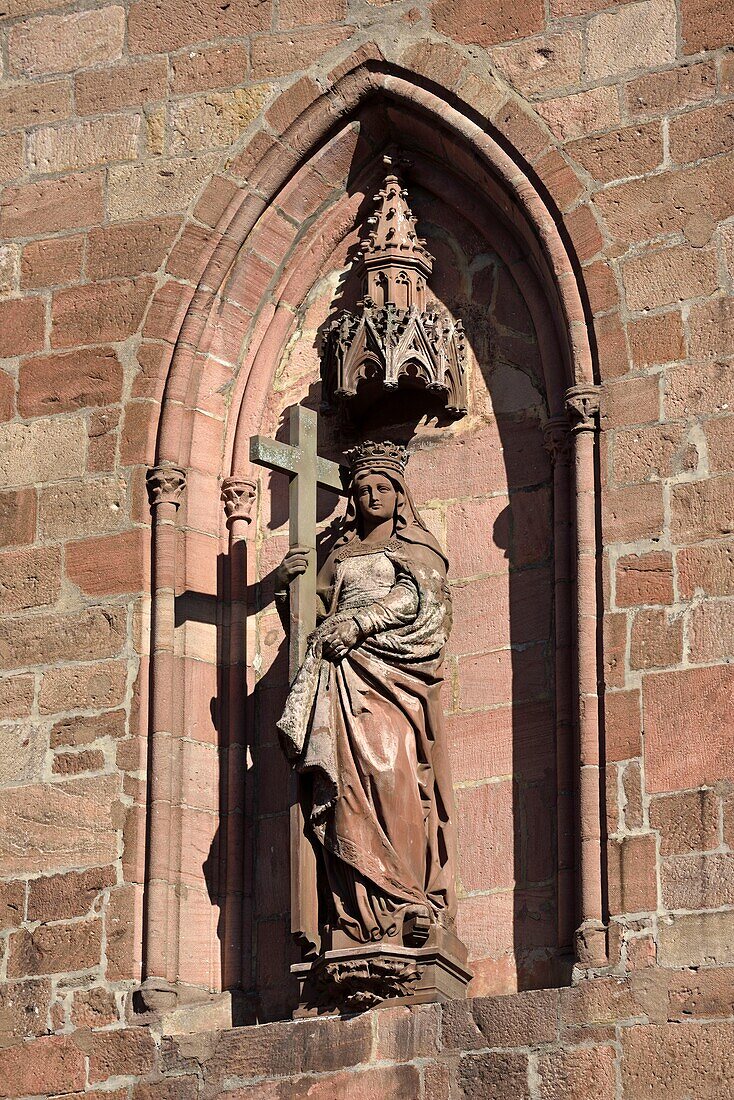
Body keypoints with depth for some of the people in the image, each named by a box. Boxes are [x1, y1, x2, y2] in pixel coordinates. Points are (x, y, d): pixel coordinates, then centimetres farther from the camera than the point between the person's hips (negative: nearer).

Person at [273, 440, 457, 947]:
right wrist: (287, 583, 3)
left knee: (394, 771, -21)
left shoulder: (418, 547, 19)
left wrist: (360, 622, -14)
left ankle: (409, 904, -27)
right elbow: (314, 611, 23)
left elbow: (417, 595, 0)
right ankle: (360, 916, -22)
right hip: (345, 675, 3)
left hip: (393, 672, -3)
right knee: (348, 780, -14)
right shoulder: (339, 555, 29)